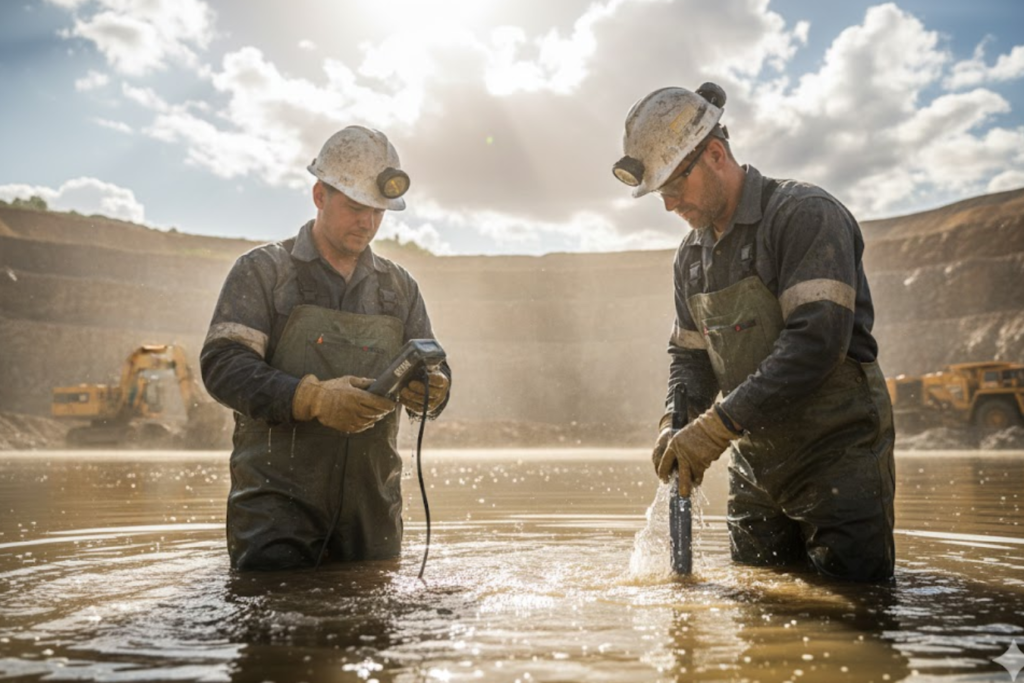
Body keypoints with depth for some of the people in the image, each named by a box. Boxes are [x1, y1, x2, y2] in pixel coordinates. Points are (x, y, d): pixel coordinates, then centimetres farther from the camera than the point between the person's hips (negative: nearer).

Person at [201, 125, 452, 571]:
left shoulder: (399, 286, 14)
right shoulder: (262, 271, 1)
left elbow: (435, 372, 12)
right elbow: (222, 366, -10)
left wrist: (431, 391, -15)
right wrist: (311, 397, -26)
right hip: (277, 500, -4)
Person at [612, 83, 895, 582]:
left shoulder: (804, 214, -15)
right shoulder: (691, 256, 10)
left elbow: (817, 339, -26)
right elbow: (690, 355, 14)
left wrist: (716, 426, -28)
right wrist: (676, 421, -8)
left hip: (836, 448, -6)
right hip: (755, 462, 7)